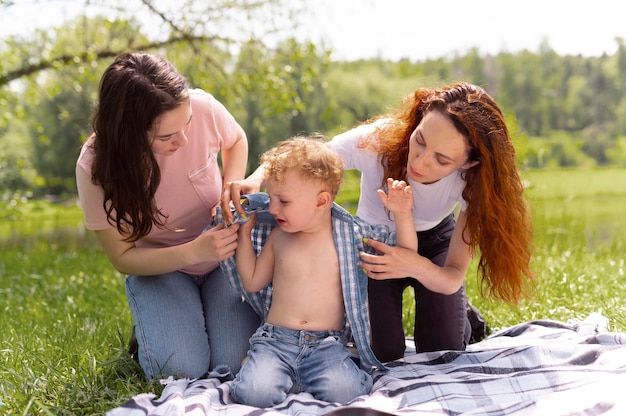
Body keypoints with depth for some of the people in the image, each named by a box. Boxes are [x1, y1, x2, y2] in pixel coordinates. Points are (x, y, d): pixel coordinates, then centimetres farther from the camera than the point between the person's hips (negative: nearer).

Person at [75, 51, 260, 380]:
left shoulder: (203, 108, -24)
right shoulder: (96, 167, -26)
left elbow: (236, 141, 3)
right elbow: (123, 258, -16)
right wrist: (194, 251, -33)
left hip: (225, 252, 1)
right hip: (158, 267, -1)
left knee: (233, 363, -16)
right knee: (183, 370, -20)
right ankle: (148, 327, 13)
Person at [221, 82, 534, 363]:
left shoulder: (474, 182, -33)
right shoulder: (377, 140, -37)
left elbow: (453, 278, -31)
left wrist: (417, 267, -54)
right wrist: (254, 180, -49)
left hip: (434, 241, 0)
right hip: (375, 241, 0)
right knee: (382, 353, -10)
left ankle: (463, 315, 25)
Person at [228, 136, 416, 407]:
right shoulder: (278, 237, 10)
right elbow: (252, 282, 20)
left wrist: (403, 216, -7)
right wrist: (244, 233, 14)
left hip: (326, 344, -1)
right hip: (275, 338, 1)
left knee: (342, 393, -30)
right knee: (255, 394, -27)